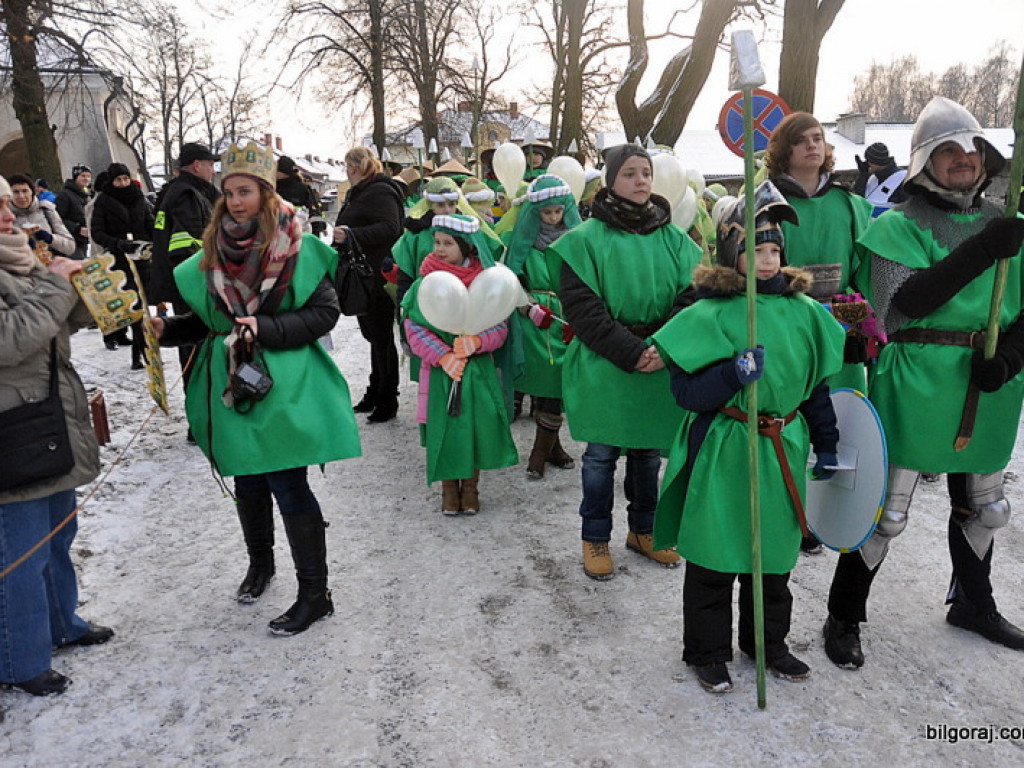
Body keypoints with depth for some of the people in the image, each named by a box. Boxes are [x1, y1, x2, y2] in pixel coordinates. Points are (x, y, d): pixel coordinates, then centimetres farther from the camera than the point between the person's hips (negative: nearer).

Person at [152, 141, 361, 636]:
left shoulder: (297, 248, -9)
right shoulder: (216, 249, 5)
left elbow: (325, 313, -12)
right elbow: (207, 319, 12)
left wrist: (265, 328, -21)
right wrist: (167, 329, -5)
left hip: (282, 387, -5)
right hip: (232, 386, 5)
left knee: (288, 487, -2)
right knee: (248, 483, 17)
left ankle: (315, 593, 12)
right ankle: (260, 563, 42)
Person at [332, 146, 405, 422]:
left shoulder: (380, 192, -13)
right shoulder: (358, 193, 20)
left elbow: (390, 228, -27)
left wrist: (351, 235, -30)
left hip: (377, 278, -10)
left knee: (381, 338, -3)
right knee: (374, 336, 16)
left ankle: (388, 401, 6)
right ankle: (375, 394, 26)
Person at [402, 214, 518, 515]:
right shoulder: (425, 283, -3)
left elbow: (499, 327, -1)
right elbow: (415, 327, -6)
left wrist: (476, 341, -21)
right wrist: (444, 356, -17)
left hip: (478, 369, 0)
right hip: (440, 369, 0)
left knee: (477, 425, 3)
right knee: (444, 427, 4)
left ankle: (470, 487, 23)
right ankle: (449, 488, 23)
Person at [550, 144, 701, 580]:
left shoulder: (672, 237, 6)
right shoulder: (587, 238, -5)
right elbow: (582, 308, -12)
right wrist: (632, 353, -18)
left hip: (661, 369, 4)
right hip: (603, 368, -3)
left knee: (648, 453, 15)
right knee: (602, 455, 7)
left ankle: (643, 530, 34)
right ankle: (596, 539, 24)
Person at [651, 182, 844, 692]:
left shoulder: (803, 312, 4)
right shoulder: (707, 315, -12)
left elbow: (816, 384, 13)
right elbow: (686, 392, -15)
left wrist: (826, 444, 15)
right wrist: (733, 374, -30)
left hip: (782, 451, 5)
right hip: (721, 453, -5)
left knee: (773, 554, 18)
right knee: (714, 557, 7)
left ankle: (767, 641, 40)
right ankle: (707, 651, 27)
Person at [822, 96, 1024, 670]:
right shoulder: (900, 225, -6)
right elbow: (906, 302, -20)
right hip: (918, 386, -6)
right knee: (887, 511, -1)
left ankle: (974, 605, 45)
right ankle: (845, 619, 17)